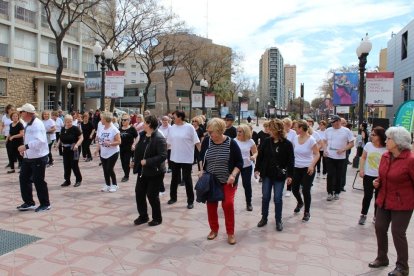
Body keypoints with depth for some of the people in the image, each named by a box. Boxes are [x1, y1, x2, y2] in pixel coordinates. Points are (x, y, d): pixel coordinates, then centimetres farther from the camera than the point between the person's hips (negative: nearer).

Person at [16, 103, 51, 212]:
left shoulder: (37, 124, -20)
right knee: (24, 178, 13)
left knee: (38, 181, 0)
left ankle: (45, 204, 15)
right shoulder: (28, 124, 11)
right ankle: (29, 203, 25)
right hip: (28, 157, 10)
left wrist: (26, 146, -29)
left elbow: (40, 141, -30)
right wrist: (24, 149, 7)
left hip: (38, 157, -10)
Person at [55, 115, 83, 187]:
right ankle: (67, 180, 22)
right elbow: (61, 139, 17)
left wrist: (77, 144, -27)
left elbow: (81, 138, -13)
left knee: (74, 165, -2)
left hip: (73, 150, -6)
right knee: (66, 166, 11)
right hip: (65, 150, 6)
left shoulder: (75, 128, -11)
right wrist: (58, 144, 2)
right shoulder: (63, 129, 7)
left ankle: (79, 180, 15)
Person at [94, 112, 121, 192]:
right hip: (103, 153, 6)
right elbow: (99, 140, 13)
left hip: (113, 153, -6)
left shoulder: (114, 130, -17)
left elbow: (119, 141, -17)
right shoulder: (100, 128, 3)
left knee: (110, 169, -6)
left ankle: (114, 185, 13)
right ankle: (107, 185, 23)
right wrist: (97, 149, 6)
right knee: (105, 170, 9)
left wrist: (110, 143, -28)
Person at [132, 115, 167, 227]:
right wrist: (135, 161, 9)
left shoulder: (159, 138, -20)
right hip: (143, 171, 8)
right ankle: (143, 216, 29)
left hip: (155, 172, -8)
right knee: (139, 193, 11)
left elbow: (163, 156, -26)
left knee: (152, 195, 2)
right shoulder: (142, 135, 5)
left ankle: (157, 218, 22)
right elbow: (138, 150, 18)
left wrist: (147, 161, -26)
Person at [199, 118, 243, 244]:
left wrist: (233, 175, -20)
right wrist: (202, 171, -3)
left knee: (228, 204, -7)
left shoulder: (231, 143, -16)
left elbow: (239, 162, -7)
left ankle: (230, 233, 11)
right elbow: (202, 158, 9)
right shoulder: (206, 141, -8)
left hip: (227, 181, -3)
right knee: (211, 205, 9)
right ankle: (214, 229, 29)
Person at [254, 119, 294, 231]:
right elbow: (260, 156, 4)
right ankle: (264, 218, 25)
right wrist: (257, 169, -1)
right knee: (265, 197, 9)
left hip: (279, 175, -2)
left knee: (278, 198, 4)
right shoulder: (266, 141, -2)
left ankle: (278, 220, 19)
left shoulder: (287, 144, -9)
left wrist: (290, 175, -9)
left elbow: (291, 160, -6)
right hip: (267, 174, 3)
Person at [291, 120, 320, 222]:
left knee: (306, 190, -4)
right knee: (294, 188, 10)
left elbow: (317, 154, -10)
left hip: (308, 169, -5)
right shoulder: (295, 138, 0)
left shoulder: (311, 139, -15)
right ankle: (300, 203, 43)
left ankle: (307, 212, 16)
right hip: (296, 168, 5)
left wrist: (312, 165, -22)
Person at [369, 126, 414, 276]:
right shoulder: (385, 156, 2)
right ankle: (382, 258, 33)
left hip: (402, 203, -7)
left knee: (398, 233, 1)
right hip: (384, 200, 7)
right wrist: (377, 182, 0)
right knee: (379, 228, 12)